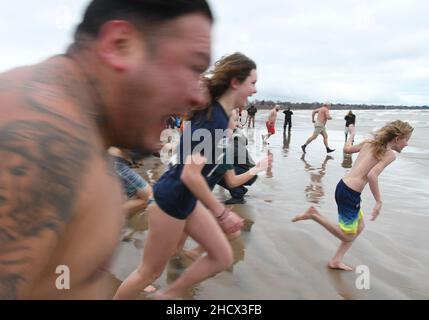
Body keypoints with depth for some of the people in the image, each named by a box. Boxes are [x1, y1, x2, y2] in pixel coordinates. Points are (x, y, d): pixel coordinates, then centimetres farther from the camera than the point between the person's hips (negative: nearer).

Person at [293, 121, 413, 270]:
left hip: (343, 186, 9)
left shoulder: (369, 143, 10)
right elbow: (372, 175, -23)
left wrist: (351, 134, 41)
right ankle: (314, 215, -1)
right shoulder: (390, 154, -10)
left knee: (359, 226, 24)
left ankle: (336, 261, 28)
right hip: (350, 194, -9)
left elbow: (347, 149, 22)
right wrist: (379, 202, -17)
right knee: (347, 236, 8)